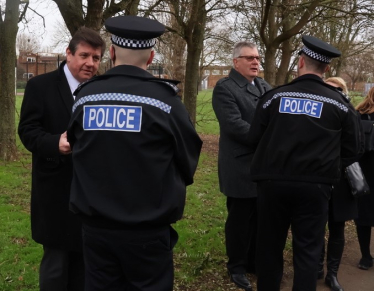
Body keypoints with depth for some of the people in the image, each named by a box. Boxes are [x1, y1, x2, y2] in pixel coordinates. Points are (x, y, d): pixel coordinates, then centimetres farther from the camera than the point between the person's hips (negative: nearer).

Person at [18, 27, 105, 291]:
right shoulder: (40, 86, -5)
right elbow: (27, 131, -11)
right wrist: (55, 143, -30)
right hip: (56, 191, -4)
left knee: (86, 257, 18)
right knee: (55, 262, 6)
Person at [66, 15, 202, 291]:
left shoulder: (84, 96, -1)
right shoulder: (164, 99, -12)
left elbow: (77, 150, 10)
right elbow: (188, 161, -4)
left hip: (94, 224, 3)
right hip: (147, 229, -3)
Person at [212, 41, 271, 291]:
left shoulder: (265, 87, 15)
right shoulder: (224, 88, -9)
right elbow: (234, 125, -20)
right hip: (241, 167, -6)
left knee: (260, 219, 15)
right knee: (240, 219, 6)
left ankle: (255, 261, 31)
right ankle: (237, 267, 23)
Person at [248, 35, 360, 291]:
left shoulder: (274, 96, -2)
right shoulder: (339, 103, -2)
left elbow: (254, 140, 2)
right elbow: (351, 150, 5)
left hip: (273, 182, 1)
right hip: (315, 185, -1)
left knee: (270, 245, 15)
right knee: (308, 250, 8)